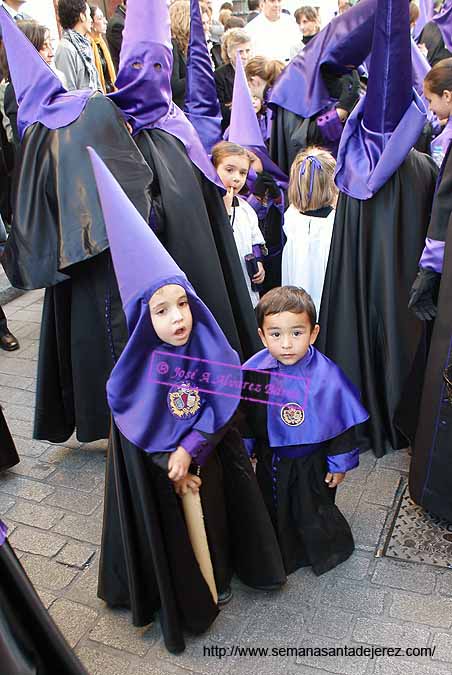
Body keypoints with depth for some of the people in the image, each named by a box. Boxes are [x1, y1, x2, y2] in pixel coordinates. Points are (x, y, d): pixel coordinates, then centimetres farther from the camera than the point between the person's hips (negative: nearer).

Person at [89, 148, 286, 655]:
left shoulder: (209, 350, -16)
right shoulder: (141, 366, -22)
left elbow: (220, 407, -13)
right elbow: (138, 428, -16)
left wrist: (189, 450, -20)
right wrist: (171, 465, -15)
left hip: (210, 460, 2)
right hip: (158, 471, -2)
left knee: (213, 518, 23)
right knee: (172, 530, 16)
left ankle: (219, 573, 51)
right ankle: (185, 595, 42)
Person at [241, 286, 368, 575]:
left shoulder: (326, 375, -25)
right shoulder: (253, 372, -19)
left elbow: (342, 421, -12)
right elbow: (245, 418, -2)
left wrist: (340, 463, -6)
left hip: (313, 461, -3)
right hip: (271, 460, 3)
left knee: (314, 510, 19)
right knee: (275, 508, 23)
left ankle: (326, 550, 50)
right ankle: (282, 554, 51)